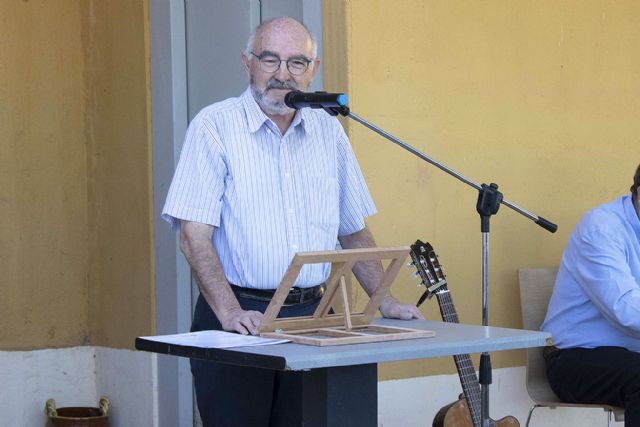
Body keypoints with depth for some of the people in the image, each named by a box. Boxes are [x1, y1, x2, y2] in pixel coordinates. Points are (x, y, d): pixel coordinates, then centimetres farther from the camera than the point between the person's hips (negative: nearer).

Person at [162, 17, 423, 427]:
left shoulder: (328, 131, 12)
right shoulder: (215, 126, -4)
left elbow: (355, 232, 20)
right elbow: (195, 236, -12)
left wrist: (385, 301, 10)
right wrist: (230, 313, -22)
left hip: (310, 315, 4)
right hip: (239, 317, -4)